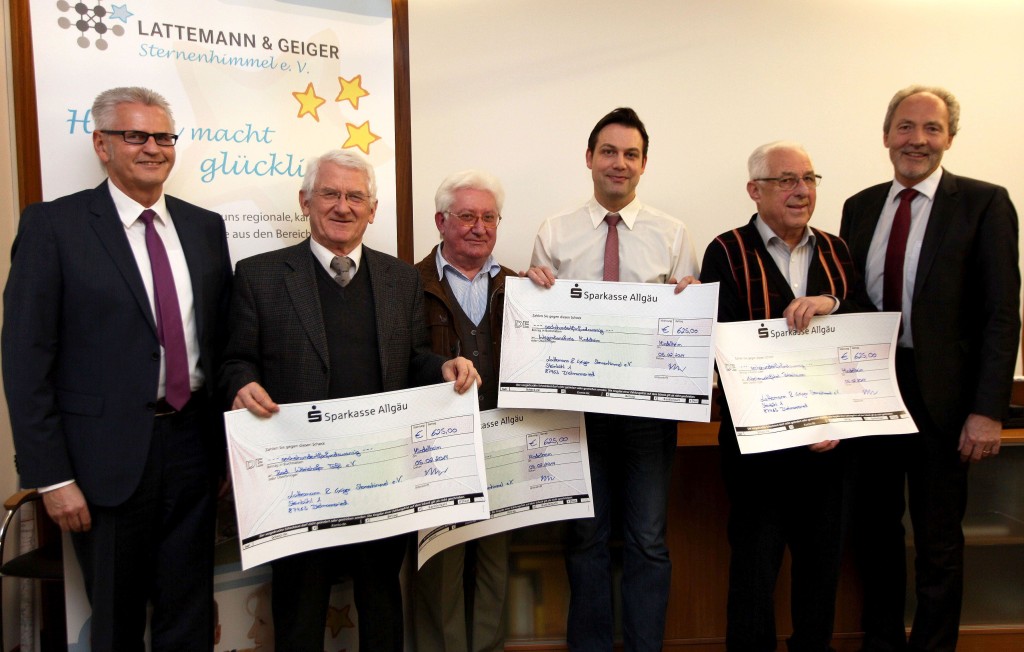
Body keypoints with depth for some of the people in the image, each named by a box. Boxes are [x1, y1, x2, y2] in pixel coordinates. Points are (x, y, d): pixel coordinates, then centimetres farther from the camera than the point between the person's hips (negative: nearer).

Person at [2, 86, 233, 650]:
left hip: (193, 442, 4)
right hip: (109, 453, -3)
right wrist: (51, 476, -11)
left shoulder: (206, 227, 7)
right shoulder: (53, 225, -6)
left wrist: (230, 444, 8)